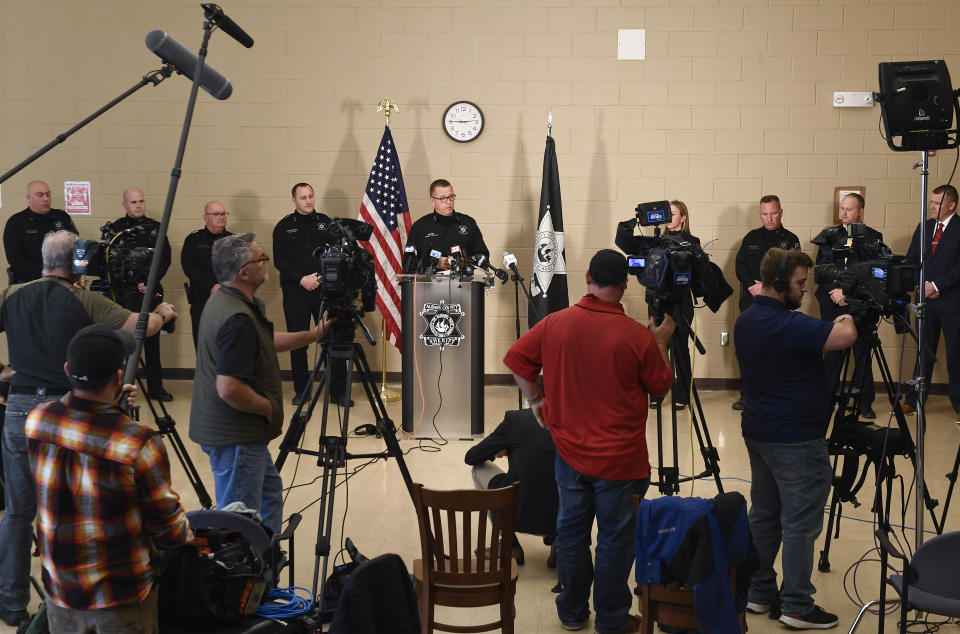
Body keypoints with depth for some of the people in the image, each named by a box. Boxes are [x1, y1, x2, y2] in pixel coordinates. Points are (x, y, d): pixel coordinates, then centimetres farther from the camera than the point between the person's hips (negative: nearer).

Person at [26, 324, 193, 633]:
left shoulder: (36, 421, -9)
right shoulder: (140, 444, -24)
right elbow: (167, 529, -11)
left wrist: (111, 404, 22)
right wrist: (184, 534, 10)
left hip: (59, 588, 5)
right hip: (123, 598, -5)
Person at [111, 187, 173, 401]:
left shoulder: (155, 227, 9)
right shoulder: (115, 228, 3)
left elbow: (165, 259, 5)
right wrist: (136, 284, -9)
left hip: (151, 292, 2)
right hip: (125, 294, -2)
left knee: (152, 341, 5)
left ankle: (155, 387, 12)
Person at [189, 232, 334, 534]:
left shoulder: (222, 300, 6)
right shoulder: (238, 318, -26)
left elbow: (263, 341, 21)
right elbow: (229, 389, -31)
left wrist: (314, 334, 15)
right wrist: (269, 408, -15)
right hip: (236, 438, -11)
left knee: (270, 493, 25)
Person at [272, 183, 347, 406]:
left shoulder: (325, 222, 9)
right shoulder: (284, 226, 6)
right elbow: (280, 261, 0)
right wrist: (301, 279, -10)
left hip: (324, 289, 1)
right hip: (295, 291, 0)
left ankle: (338, 391, 1)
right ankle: (301, 390, 14)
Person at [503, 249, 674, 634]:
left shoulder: (555, 323, -7)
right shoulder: (637, 337, -17)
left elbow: (516, 360, 4)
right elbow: (661, 386, -3)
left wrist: (536, 399, 16)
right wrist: (661, 343, 9)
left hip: (570, 453, 4)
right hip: (621, 459, -4)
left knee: (571, 531, 16)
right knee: (615, 538, 9)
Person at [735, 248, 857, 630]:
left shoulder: (745, 321, 8)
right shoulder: (786, 325, -24)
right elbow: (845, 336, -28)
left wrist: (832, 319, 8)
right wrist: (844, 313, -7)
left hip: (758, 432, 10)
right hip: (795, 440, -9)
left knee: (763, 515, 15)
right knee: (800, 524, 0)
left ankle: (759, 593, 24)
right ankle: (797, 607, 7)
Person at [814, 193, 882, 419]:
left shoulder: (873, 237, 3)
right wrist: (835, 291, -9)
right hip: (832, 303, 2)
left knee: (862, 354, 2)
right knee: (832, 353, 4)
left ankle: (865, 402, 9)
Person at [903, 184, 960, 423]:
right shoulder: (924, 228, 10)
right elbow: (910, 261, 11)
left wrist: (937, 285, -14)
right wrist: (924, 285, -3)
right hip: (926, 300, 5)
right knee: (924, 353, 10)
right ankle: (914, 401, 15)